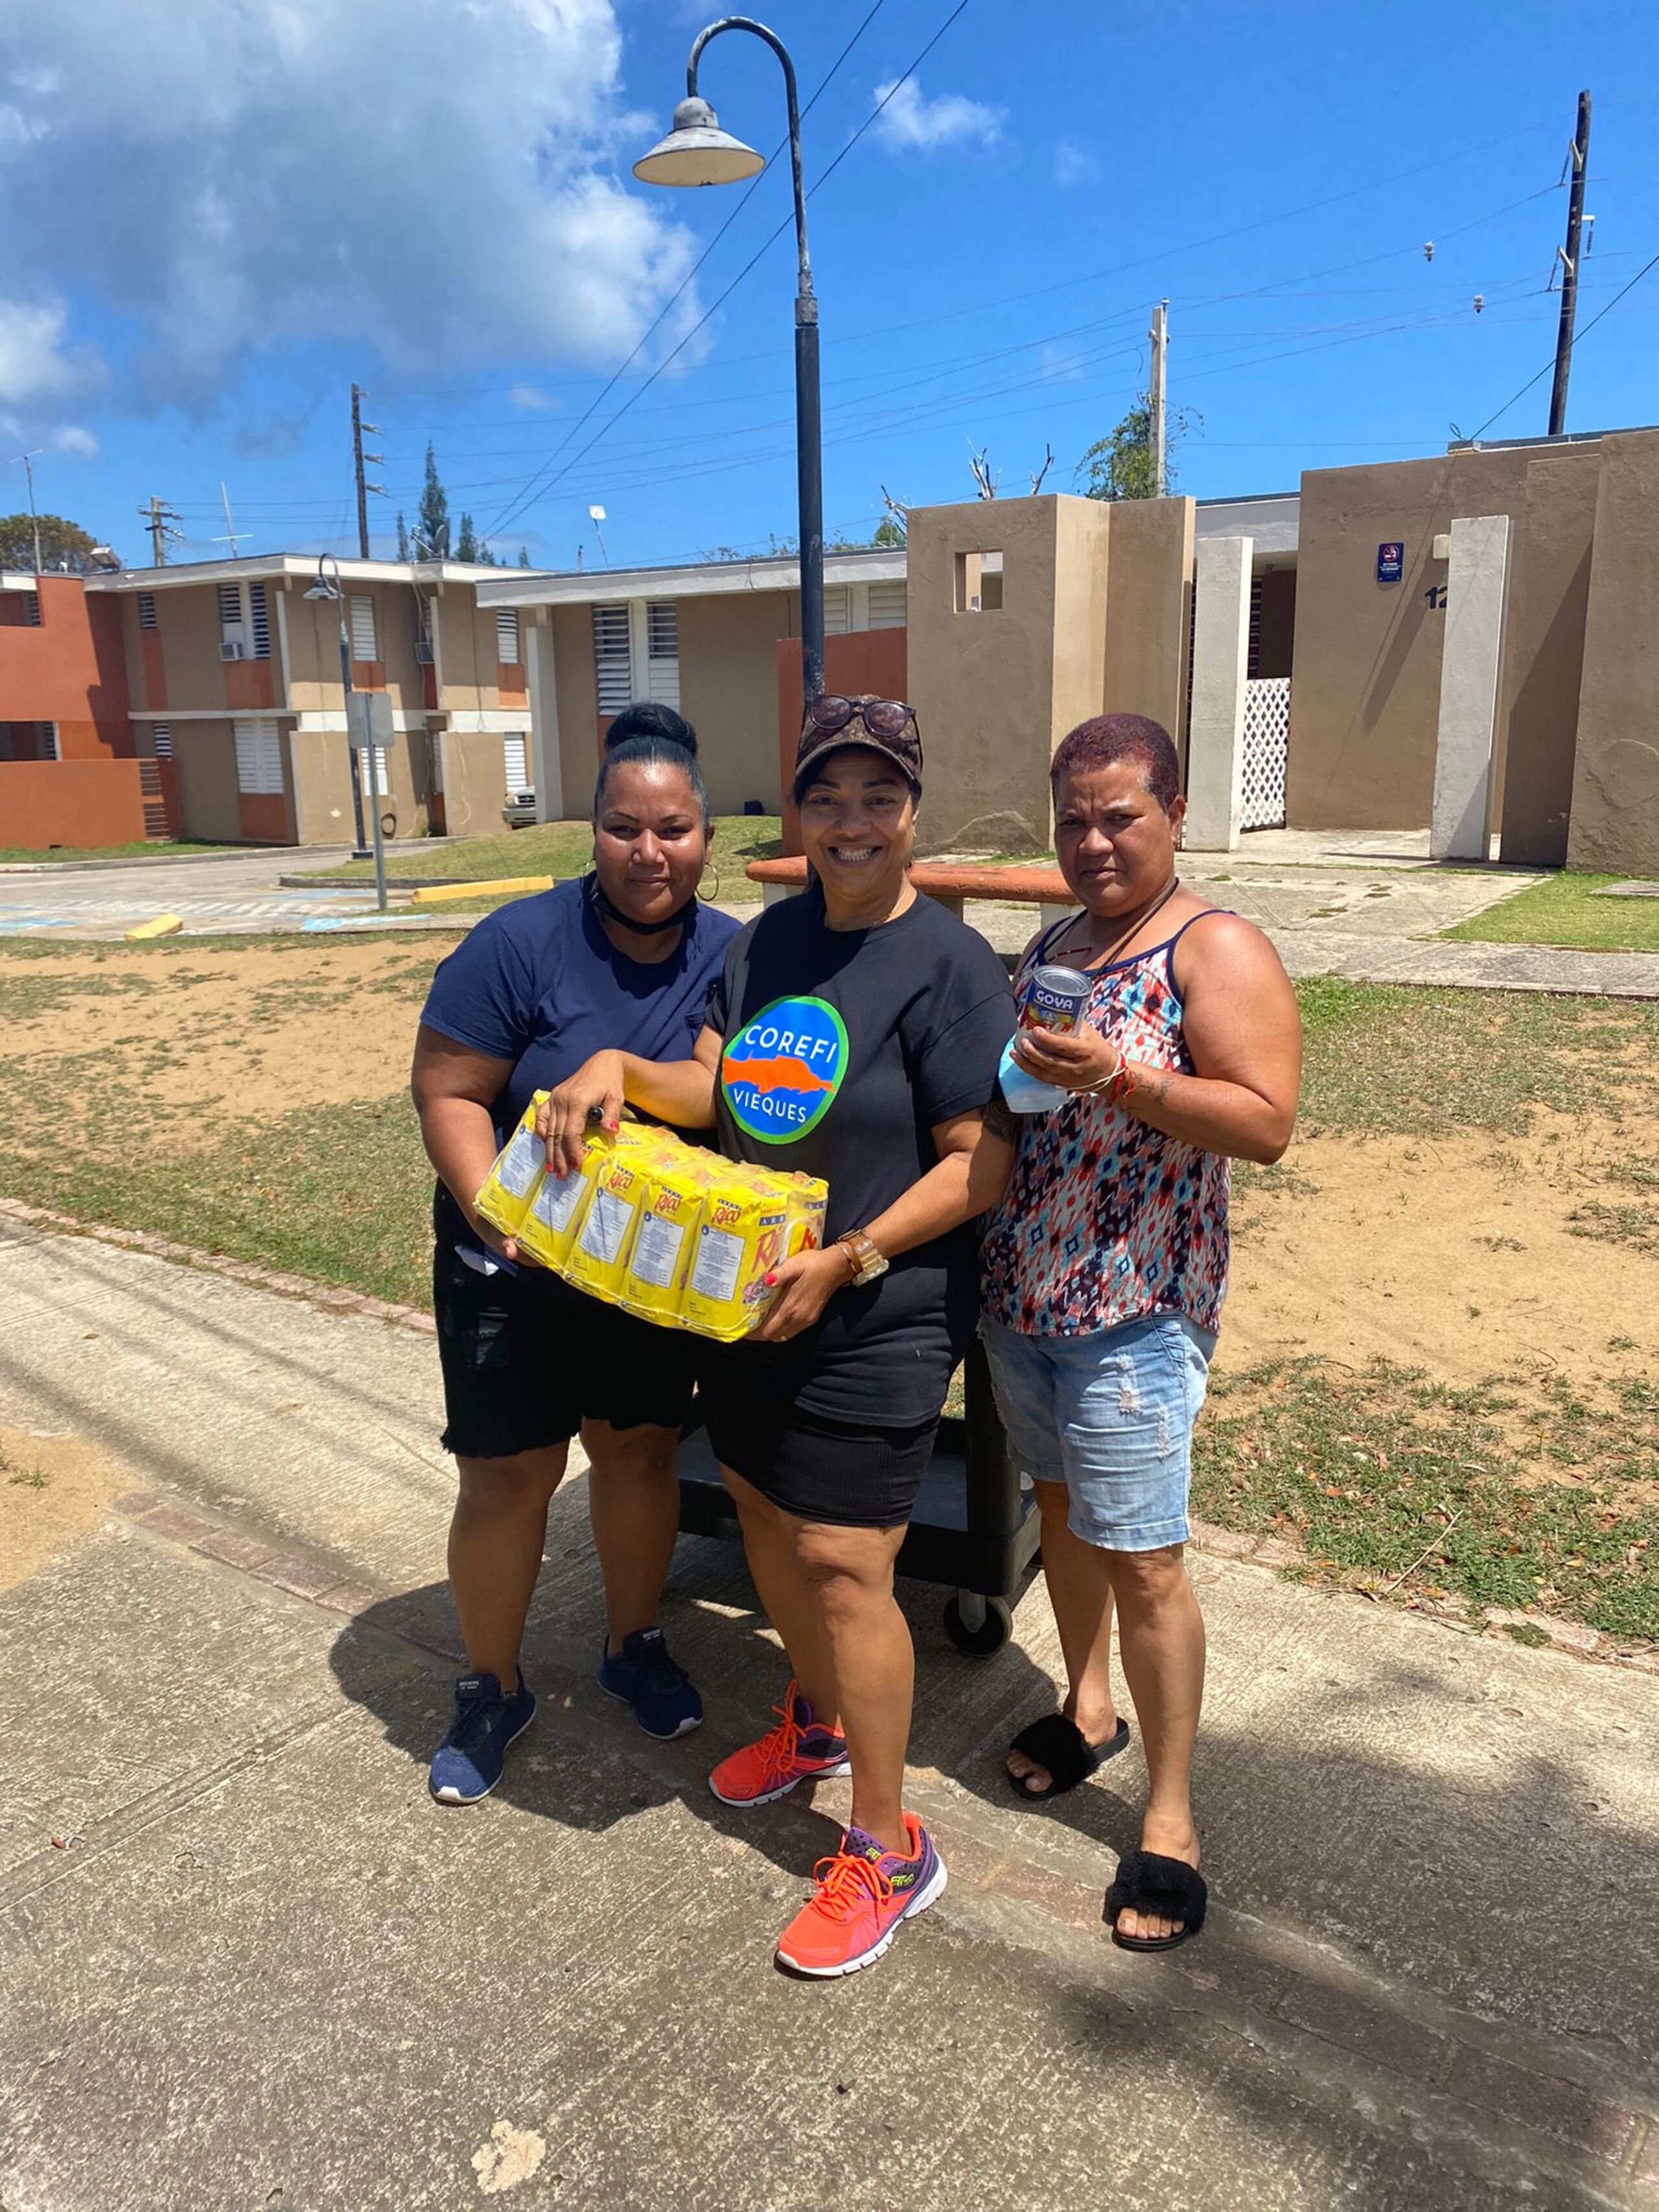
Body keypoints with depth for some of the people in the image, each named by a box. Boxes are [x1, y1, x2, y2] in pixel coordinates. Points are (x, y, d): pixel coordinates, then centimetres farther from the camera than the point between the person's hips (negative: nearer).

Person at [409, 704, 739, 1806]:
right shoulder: (523, 942, -19)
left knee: (642, 1449, 18)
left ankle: (635, 1643, 41)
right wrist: (498, 1217, -28)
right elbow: (447, 1092, -16)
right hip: (517, 1267, -3)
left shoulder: (733, 956, -7)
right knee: (508, 1472, 6)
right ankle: (492, 1688, 29)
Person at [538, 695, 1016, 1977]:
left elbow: (980, 1163, -17)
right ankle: (820, 1719, 46)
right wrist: (617, 1068, -13)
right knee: (763, 1503, 20)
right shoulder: (772, 936, 6)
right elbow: (715, 1088, 6)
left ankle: (888, 1849, 14)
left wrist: (844, 1262, -22)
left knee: (842, 1561, -5)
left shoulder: (949, 966, -15)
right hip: (753, 1293, 8)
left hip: (879, 1315, -7)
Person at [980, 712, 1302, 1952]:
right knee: (1060, 1505, 21)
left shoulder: (1216, 951, -11)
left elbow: (1267, 1124, -20)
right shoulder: (1052, 943, 12)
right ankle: (1089, 1707, 43)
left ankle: (1172, 1818, 16)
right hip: (1020, 1292, 8)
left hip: (1134, 1308, -7)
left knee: (1143, 1560, -1)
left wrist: (1115, 1077, -29)